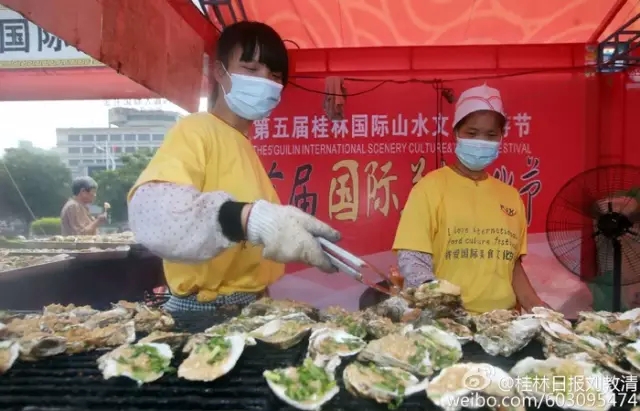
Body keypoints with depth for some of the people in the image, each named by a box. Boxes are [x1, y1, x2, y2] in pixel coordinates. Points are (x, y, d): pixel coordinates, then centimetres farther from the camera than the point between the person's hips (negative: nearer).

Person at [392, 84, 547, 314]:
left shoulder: (511, 196, 11)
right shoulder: (431, 187, -4)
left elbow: (512, 265, 16)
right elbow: (411, 259, -8)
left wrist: (536, 307, 2)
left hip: (503, 317, 5)